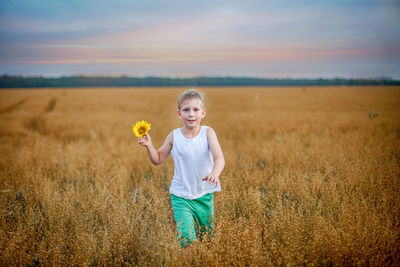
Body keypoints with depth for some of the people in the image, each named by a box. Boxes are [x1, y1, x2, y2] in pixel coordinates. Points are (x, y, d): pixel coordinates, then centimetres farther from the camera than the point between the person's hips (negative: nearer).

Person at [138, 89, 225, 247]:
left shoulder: (207, 133, -8)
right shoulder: (174, 136, -5)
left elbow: (219, 158, -21)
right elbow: (158, 159, 6)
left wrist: (214, 174, -42)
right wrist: (149, 146, -13)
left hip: (204, 195, 1)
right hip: (181, 197, -1)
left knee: (208, 235, 18)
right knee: (187, 238, -15)